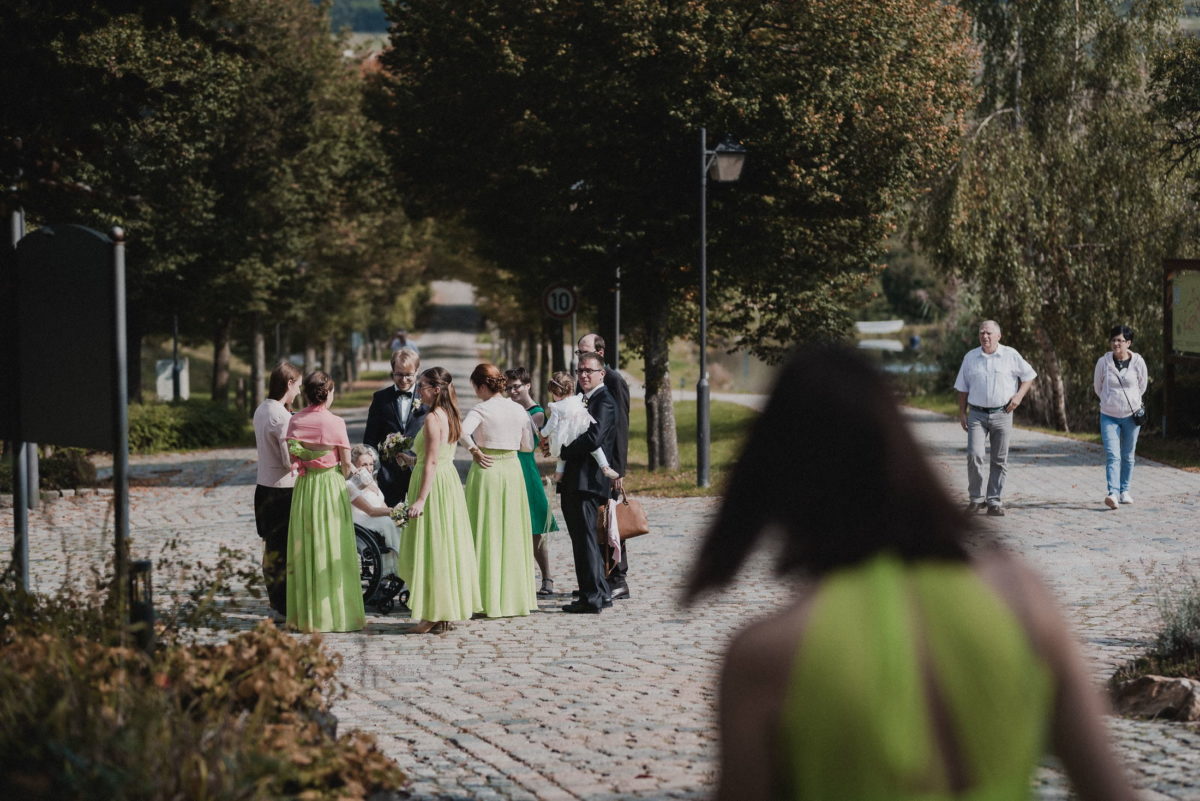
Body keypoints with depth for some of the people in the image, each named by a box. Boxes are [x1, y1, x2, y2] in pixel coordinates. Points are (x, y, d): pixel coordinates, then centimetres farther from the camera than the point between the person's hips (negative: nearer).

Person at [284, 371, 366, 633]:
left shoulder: (295, 421, -1)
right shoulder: (335, 423, -12)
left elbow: (292, 457, 3)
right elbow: (346, 463, -6)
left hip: (304, 487, 4)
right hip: (331, 484, -4)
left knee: (306, 550, 9)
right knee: (333, 550, 3)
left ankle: (306, 615, 13)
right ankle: (336, 614, 5)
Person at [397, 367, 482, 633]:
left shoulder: (432, 418, -16)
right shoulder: (451, 416, 10)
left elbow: (432, 462, -21)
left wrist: (421, 499, -22)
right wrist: (413, 459, 21)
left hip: (433, 483, -9)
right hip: (450, 479, 9)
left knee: (430, 549, -3)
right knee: (446, 547, 11)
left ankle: (433, 615, 0)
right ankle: (445, 614, 16)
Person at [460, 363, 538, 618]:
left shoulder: (482, 409, -10)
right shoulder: (519, 410, 5)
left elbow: (462, 431, -28)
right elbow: (528, 446, 12)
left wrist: (474, 450, -13)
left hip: (486, 470, -4)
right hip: (513, 468, 4)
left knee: (487, 533, 2)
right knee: (512, 534, 11)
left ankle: (489, 599, 4)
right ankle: (515, 595, 16)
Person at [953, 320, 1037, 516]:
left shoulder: (1010, 356, 2)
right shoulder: (970, 358, 7)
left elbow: (1028, 375, 12)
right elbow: (963, 388, 12)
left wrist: (1019, 395, -3)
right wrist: (962, 412, 6)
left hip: (1002, 414, 0)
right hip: (977, 415, 0)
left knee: (999, 460, 2)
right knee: (974, 455, -14)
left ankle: (994, 502, 8)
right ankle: (976, 498, -1)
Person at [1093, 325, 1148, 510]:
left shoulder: (1138, 362, -7)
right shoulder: (1103, 362, -8)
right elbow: (1097, 386, 9)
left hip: (1131, 415, 1)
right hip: (1109, 416, -1)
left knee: (1127, 456, 12)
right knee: (1112, 455, -13)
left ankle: (1124, 491, 26)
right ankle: (1113, 494, -23)